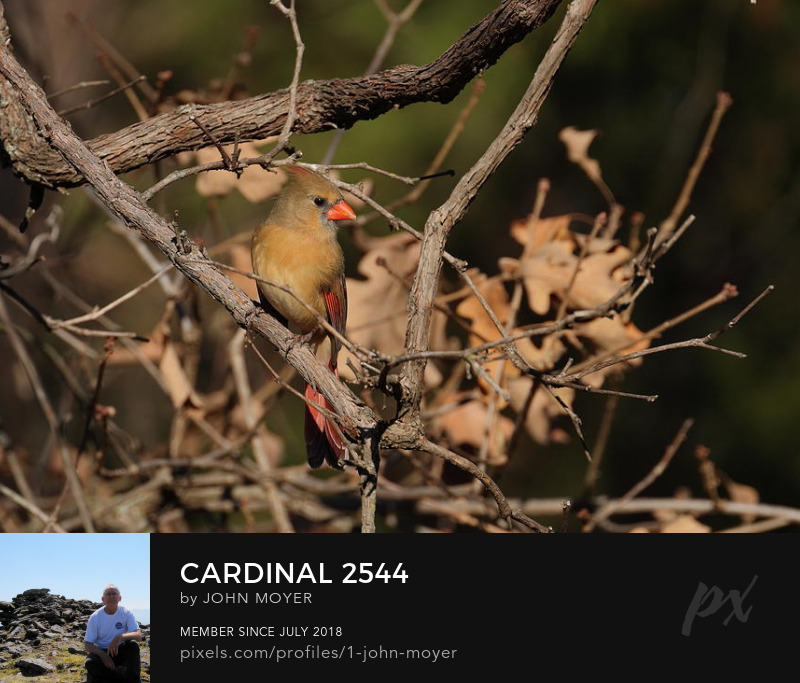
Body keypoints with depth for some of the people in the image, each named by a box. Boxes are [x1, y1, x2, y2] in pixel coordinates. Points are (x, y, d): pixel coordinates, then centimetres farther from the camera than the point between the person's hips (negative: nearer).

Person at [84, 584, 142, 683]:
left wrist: (120, 637, -39)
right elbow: (87, 645, -8)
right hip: (102, 652, 0)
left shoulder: (126, 613, -6)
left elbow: (138, 635, -19)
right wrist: (103, 655, -27)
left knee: (132, 644, -31)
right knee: (89, 663, -33)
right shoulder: (95, 617, -6)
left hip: (120, 651, 0)